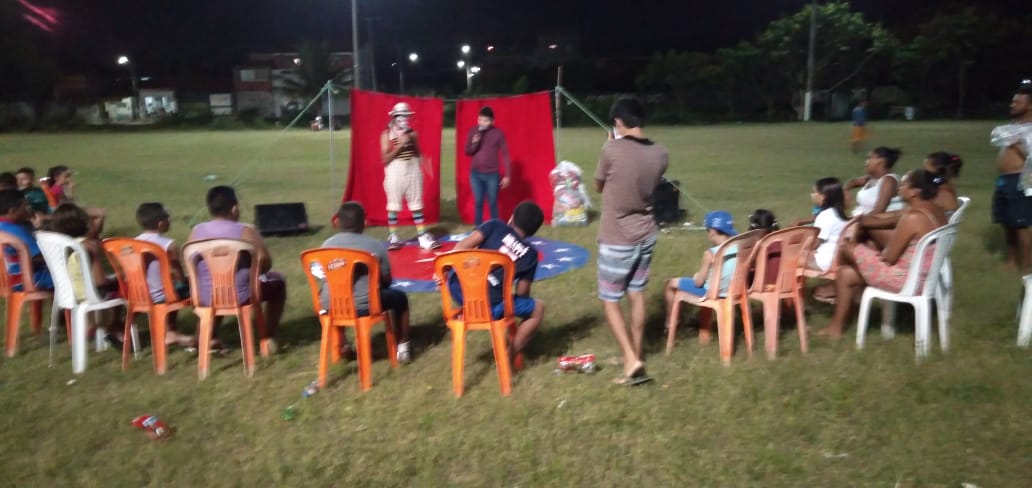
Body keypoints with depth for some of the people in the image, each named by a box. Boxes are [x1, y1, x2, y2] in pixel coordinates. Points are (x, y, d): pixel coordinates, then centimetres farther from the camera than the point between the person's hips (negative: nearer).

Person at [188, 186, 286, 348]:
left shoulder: (196, 232, -1)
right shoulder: (245, 231, -12)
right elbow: (265, 264, -11)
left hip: (204, 299, 5)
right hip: (239, 297, -5)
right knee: (277, 281, 21)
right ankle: (268, 338, 20)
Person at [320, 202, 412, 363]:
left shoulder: (327, 244, 7)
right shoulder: (376, 245, 1)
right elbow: (387, 281, 8)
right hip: (365, 306, -2)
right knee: (399, 298, 24)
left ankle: (342, 346, 41)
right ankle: (402, 347, 24)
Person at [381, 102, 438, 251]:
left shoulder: (412, 134, 5)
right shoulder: (386, 134, -2)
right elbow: (385, 158, -10)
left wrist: (412, 142, -3)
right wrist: (400, 145, -16)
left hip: (413, 171, 2)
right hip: (395, 172, -2)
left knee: (416, 204, 5)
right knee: (393, 205, 2)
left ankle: (422, 236, 8)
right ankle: (393, 237, 11)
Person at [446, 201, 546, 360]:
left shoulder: (495, 225, 12)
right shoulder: (531, 254, 12)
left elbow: (461, 246, 0)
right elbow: (521, 292, 11)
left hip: (459, 289, 3)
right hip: (490, 307, -3)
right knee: (538, 309, 19)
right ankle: (509, 357, 17)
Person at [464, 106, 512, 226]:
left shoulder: (498, 133, -5)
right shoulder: (473, 131, 3)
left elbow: (505, 154, -3)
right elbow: (467, 152, 6)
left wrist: (507, 175, -5)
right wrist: (474, 143, -16)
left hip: (492, 174, -2)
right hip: (475, 174, 2)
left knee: (493, 203, 4)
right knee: (478, 203, 7)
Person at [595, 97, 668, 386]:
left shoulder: (612, 151, -20)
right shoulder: (660, 154, -3)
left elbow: (599, 187, -2)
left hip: (616, 240, -6)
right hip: (646, 236, 6)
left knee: (610, 302, 8)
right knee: (637, 295, 18)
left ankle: (632, 361, 0)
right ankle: (635, 356, 28)